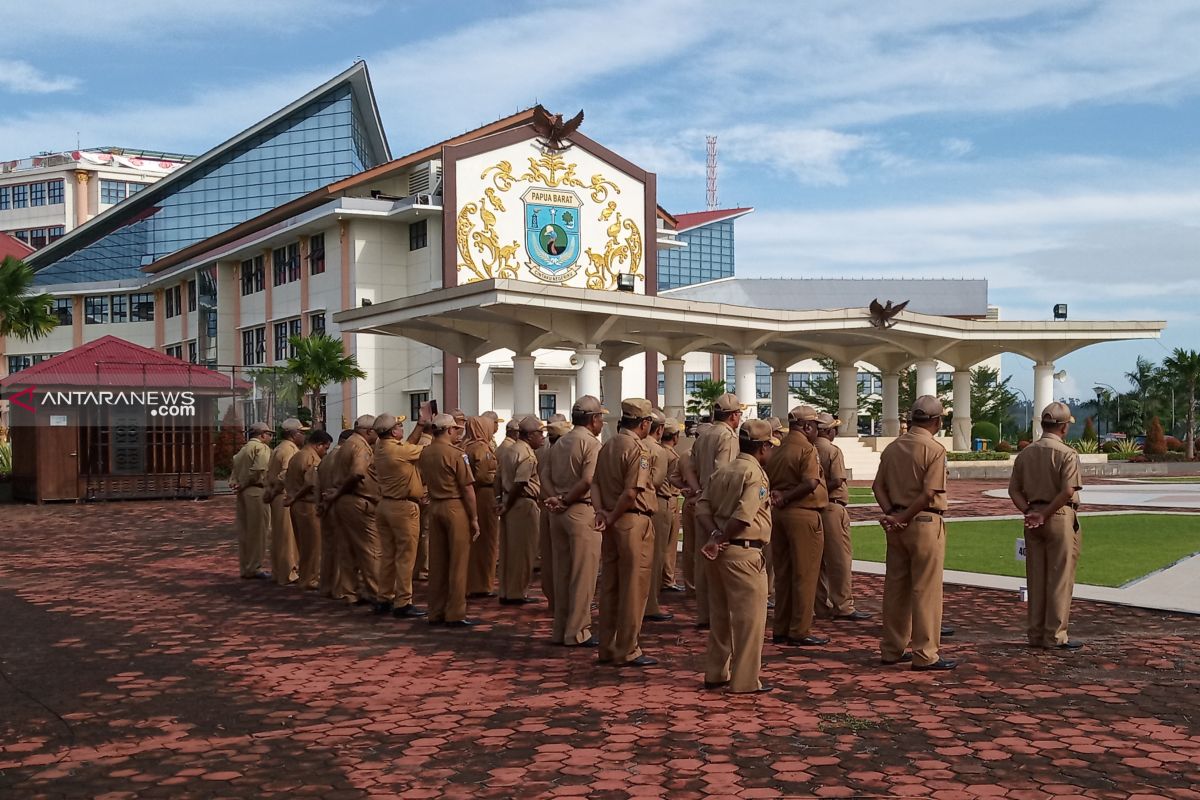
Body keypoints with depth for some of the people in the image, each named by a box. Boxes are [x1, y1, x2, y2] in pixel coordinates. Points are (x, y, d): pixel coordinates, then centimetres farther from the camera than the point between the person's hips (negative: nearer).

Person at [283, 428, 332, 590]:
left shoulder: (296, 457, 16)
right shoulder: (313, 459, -15)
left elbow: (286, 480, 15)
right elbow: (311, 484, -25)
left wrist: (292, 497, 7)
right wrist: (294, 499, -13)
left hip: (296, 505, 9)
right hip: (309, 506, -9)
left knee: (303, 543, 18)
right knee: (313, 544, 1)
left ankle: (304, 576, 26)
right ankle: (311, 579, 7)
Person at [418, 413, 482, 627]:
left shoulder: (424, 453, 4)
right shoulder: (457, 455, -14)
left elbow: (425, 481, 13)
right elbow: (467, 489, -13)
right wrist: (474, 518, -8)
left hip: (434, 507, 6)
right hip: (456, 507, -6)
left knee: (437, 561, 11)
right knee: (457, 563, 1)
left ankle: (436, 612, 17)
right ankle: (455, 614, 3)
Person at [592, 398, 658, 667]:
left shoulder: (606, 446, 12)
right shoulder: (638, 449, -13)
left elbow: (595, 483, 7)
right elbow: (631, 492, -21)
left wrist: (601, 511, -4)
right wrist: (613, 517, -10)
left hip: (612, 525, 8)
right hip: (634, 523, -8)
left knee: (609, 587, 13)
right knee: (633, 588, 0)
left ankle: (607, 648, 20)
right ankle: (627, 651, 4)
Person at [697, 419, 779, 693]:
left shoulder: (722, 472, 14)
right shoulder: (755, 474, -11)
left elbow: (702, 509, 4)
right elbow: (743, 516, -24)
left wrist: (715, 534, -10)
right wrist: (720, 541, -14)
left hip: (720, 552, 8)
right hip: (743, 553, -8)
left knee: (721, 615, 18)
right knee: (749, 617, 1)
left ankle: (715, 674, 26)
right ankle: (745, 680, 5)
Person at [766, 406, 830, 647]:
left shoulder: (777, 451, 14)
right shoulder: (807, 449, -11)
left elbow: (768, 481, 14)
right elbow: (811, 483, -22)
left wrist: (778, 495, -1)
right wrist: (787, 498, -13)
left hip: (778, 514, 8)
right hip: (803, 514, -8)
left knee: (783, 573, 13)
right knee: (805, 575, -1)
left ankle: (781, 630, 19)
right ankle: (800, 632, 2)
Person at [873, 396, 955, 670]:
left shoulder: (892, 448, 10)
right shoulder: (934, 449, -11)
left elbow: (878, 486, 6)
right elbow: (929, 494, -18)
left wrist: (890, 513, -4)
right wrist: (902, 519, -11)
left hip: (897, 524, 7)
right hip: (925, 523, -7)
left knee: (895, 587, 12)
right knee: (926, 589, -1)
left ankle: (891, 650, 20)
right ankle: (925, 654, 3)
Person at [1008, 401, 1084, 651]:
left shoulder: (1025, 453, 10)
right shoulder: (1067, 453, -10)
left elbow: (1014, 489, 7)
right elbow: (1068, 491, -21)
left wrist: (1029, 512, -4)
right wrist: (1045, 514, -14)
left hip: (1033, 519, 6)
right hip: (1060, 518, -6)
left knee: (1036, 579, 11)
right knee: (1060, 579, 0)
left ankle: (1036, 633, 16)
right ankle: (1055, 636, 2)